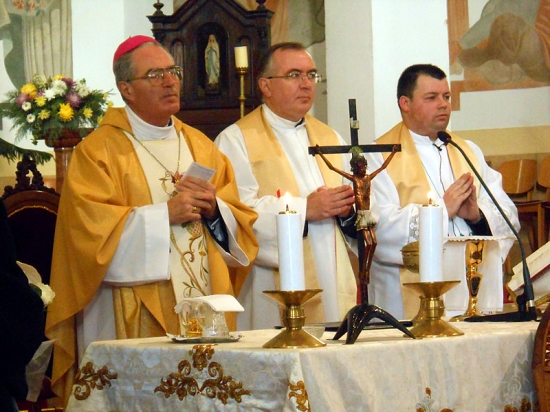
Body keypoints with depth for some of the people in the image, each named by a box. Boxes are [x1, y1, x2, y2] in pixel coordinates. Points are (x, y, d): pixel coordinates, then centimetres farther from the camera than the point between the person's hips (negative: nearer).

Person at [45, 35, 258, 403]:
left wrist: (213, 208, -8)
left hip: (208, 312, 5)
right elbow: (91, 228, -13)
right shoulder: (98, 151, -1)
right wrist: (165, 214, -15)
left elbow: (241, 223, 14)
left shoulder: (201, 145, 16)